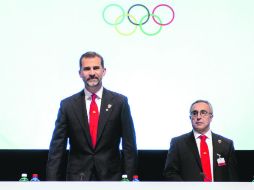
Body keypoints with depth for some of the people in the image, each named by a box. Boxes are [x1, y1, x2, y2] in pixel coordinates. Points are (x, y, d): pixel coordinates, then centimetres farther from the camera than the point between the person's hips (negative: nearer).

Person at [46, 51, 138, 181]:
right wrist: (52, 180, -7)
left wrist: (129, 178, -6)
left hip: (111, 175, 0)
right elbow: (56, 149, 0)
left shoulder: (119, 102, -1)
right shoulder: (67, 105, 1)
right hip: (77, 176, 0)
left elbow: (129, 146, 0)